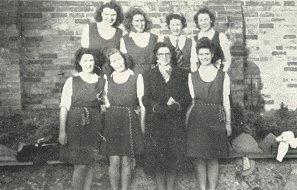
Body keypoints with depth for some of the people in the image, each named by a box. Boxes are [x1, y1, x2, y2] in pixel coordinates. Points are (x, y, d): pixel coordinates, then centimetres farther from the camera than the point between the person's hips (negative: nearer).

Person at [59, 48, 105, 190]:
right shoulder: (72, 81, -1)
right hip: (76, 125, -3)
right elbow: (64, 107, -4)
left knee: (90, 164, 5)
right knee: (80, 165, -6)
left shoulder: (101, 82, 7)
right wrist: (62, 131, -10)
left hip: (94, 126, 3)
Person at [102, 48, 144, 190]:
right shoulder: (108, 79, 8)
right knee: (114, 161, -3)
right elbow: (106, 104, 12)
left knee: (126, 162, 3)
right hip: (112, 123, 1)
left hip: (130, 123, -1)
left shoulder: (136, 78, 2)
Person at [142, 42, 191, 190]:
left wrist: (178, 104, -18)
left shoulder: (181, 74, 12)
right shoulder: (149, 74, 11)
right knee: (157, 160, 0)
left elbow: (187, 97, 2)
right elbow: (146, 98, -1)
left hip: (176, 123, 0)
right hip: (155, 122, 0)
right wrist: (156, 106, -20)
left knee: (173, 161, 1)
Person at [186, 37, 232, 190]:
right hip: (197, 120, 1)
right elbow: (190, 102, 6)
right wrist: (186, 122, 1)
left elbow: (226, 101, 6)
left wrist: (228, 123, 4)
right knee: (199, 158, 3)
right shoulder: (192, 76, 6)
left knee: (213, 159, 4)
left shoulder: (223, 76, 4)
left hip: (215, 120, -1)